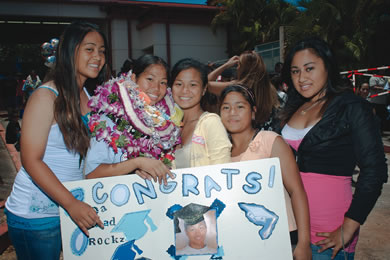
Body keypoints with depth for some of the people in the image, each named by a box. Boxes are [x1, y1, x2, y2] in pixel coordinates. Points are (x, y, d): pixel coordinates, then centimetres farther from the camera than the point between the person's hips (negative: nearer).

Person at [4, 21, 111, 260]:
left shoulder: (89, 96, 5)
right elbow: (31, 160, -19)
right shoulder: (46, 96, -16)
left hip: (74, 204, 6)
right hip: (34, 213, -6)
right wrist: (71, 203, -25)